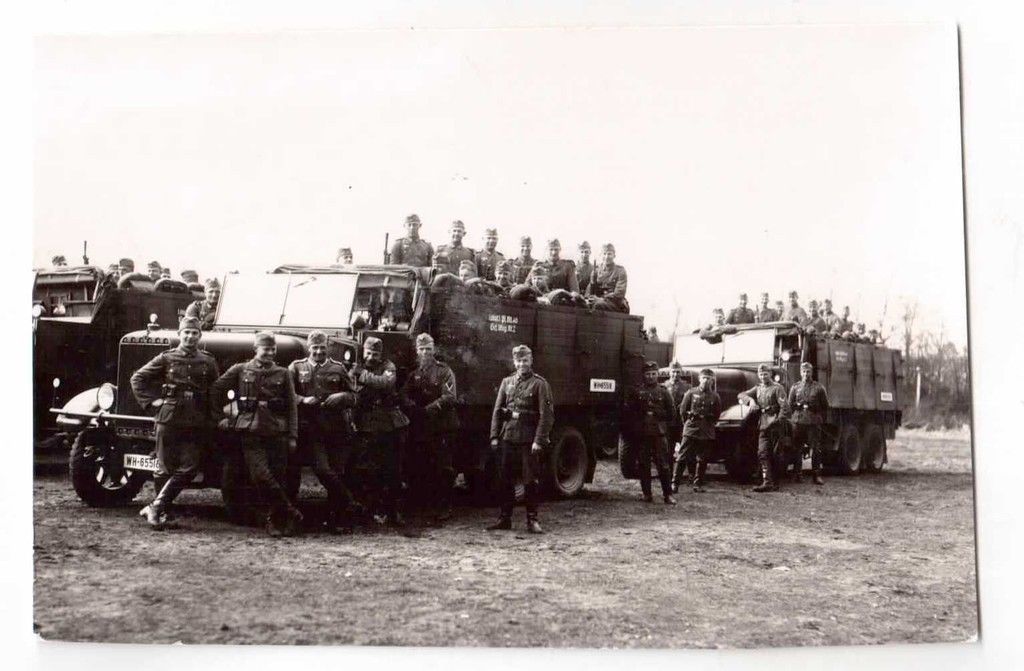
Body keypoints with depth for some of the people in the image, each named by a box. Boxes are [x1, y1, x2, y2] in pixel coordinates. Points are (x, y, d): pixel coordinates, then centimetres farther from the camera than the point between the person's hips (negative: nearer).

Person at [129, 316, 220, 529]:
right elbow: (138, 379, 8)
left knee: (188, 469, -6)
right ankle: (159, 510, 19)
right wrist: (150, 402, 0)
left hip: (196, 424, 2)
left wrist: (211, 412, 6)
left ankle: (155, 508, 1)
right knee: (165, 468, 4)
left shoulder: (208, 362, 9)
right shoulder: (166, 358, 4)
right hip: (168, 419, -2)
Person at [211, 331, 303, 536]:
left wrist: (293, 437, 3)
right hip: (250, 432, -1)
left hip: (277, 433, 1)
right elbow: (215, 390, 14)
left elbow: (292, 407, 9)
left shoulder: (282, 374, 9)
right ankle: (291, 514, -8)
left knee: (277, 478, 1)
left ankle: (276, 520, 15)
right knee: (260, 475, -15)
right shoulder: (240, 370, 7)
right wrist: (220, 415, 11)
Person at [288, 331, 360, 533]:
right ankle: (350, 505, 1)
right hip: (312, 430, -1)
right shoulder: (296, 367, 10)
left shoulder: (338, 368, 12)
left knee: (338, 472, 1)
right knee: (322, 469, -15)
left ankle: (335, 520, 13)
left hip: (338, 430, 1)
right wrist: (303, 400, -12)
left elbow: (353, 396, 13)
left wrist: (341, 397, -8)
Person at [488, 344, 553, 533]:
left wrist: (539, 440, -14)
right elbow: (497, 410, 12)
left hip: (528, 439, -4)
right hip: (507, 438, 4)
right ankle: (504, 518, 18)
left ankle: (532, 520, 8)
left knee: (530, 481, 0)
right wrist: (494, 436, 4)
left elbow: (546, 415, -7)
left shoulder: (539, 384, -2)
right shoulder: (507, 382, 12)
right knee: (506, 480, 9)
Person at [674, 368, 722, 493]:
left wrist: (708, 425, 8)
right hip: (690, 431, -2)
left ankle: (698, 484, 16)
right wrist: (688, 423, 7)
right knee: (682, 458, -4)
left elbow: (716, 415, 12)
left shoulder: (715, 396, 5)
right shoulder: (691, 393, 0)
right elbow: (682, 410, 5)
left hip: (707, 434, 2)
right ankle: (675, 483, 0)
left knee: (702, 460, 6)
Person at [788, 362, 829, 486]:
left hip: (814, 423, -2)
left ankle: (817, 475, -1)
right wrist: (801, 406, 2)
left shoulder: (818, 387, 7)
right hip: (798, 421, 2)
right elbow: (790, 405, 14)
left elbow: (825, 406, 9)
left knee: (816, 449, -4)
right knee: (797, 449, 3)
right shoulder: (795, 387, 12)